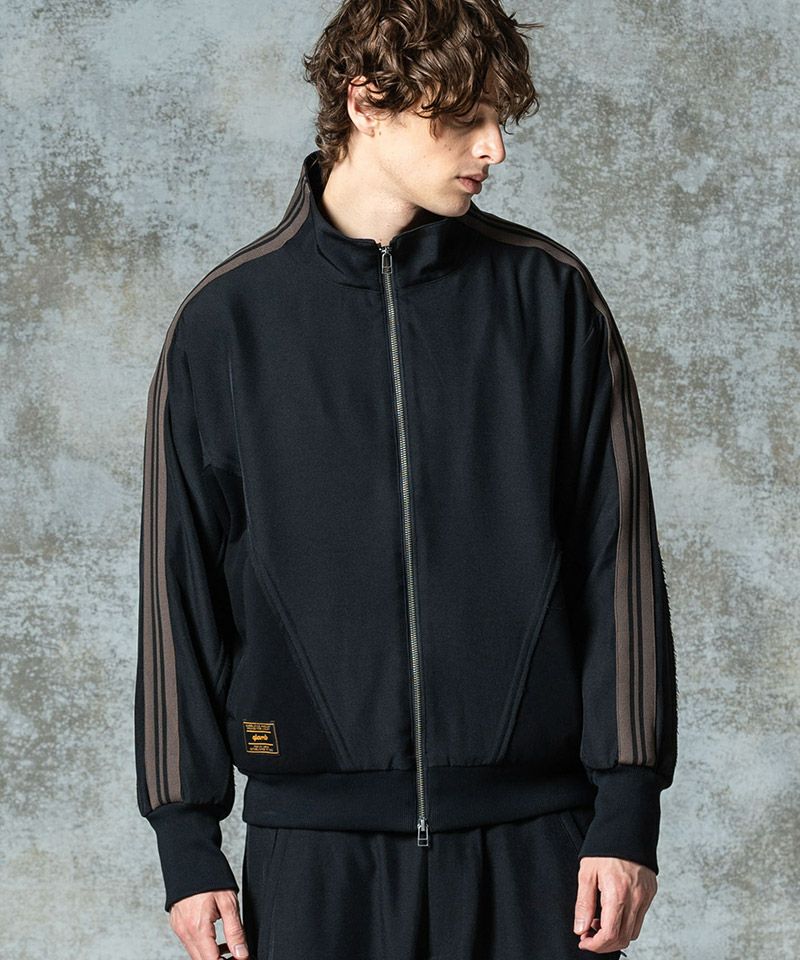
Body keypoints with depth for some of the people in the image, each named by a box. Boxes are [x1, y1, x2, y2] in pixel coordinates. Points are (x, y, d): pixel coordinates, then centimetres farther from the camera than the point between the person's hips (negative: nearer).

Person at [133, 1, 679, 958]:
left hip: (535, 840, 0)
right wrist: (187, 840, 2)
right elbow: (179, 588, 5)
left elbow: (619, 559, 2)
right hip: (314, 849, 0)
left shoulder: (549, 296, 2)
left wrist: (628, 807, -2)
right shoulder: (227, 321, 2)